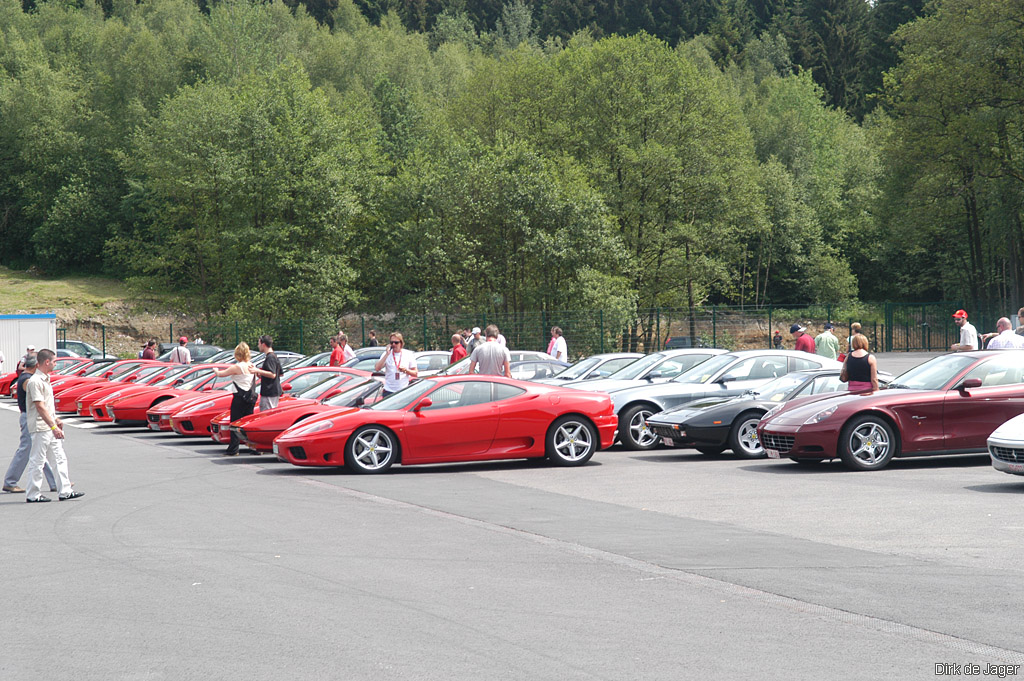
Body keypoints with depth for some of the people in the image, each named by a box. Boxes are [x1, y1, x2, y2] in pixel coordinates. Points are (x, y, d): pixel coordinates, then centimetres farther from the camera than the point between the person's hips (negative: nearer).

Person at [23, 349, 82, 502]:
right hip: (40, 428, -10)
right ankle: (32, 495, 5)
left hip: (50, 428, 10)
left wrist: (56, 420, 29)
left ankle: (64, 491, 12)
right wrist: (53, 427, -25)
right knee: (37, 461, -2)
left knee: (59, 459, 9)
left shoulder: (45, 379, 15)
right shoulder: (35, 381, -17)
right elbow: (40, 407, -22)